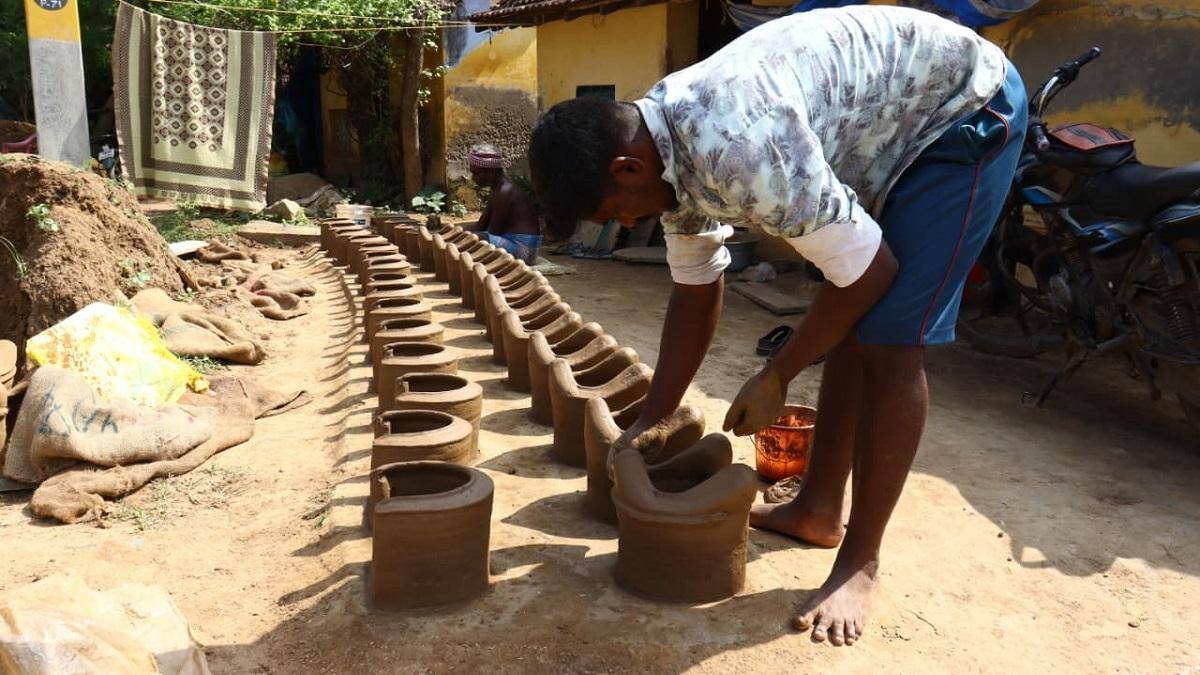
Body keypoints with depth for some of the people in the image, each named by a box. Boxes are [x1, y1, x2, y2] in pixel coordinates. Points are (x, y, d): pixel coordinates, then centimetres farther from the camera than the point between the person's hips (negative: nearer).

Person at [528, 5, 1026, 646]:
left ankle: (859, 562, -2)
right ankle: (817, 508, 22)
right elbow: (695, 292, 5)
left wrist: (775, 377, -14)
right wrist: (651, 419, 7)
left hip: (967, 106, -9)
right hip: (890, 130, 9)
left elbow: (868, 268, -27)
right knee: (848, 327, 10)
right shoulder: (667, 147, -6)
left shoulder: (733, 147, -36)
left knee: (889, 340, -15)